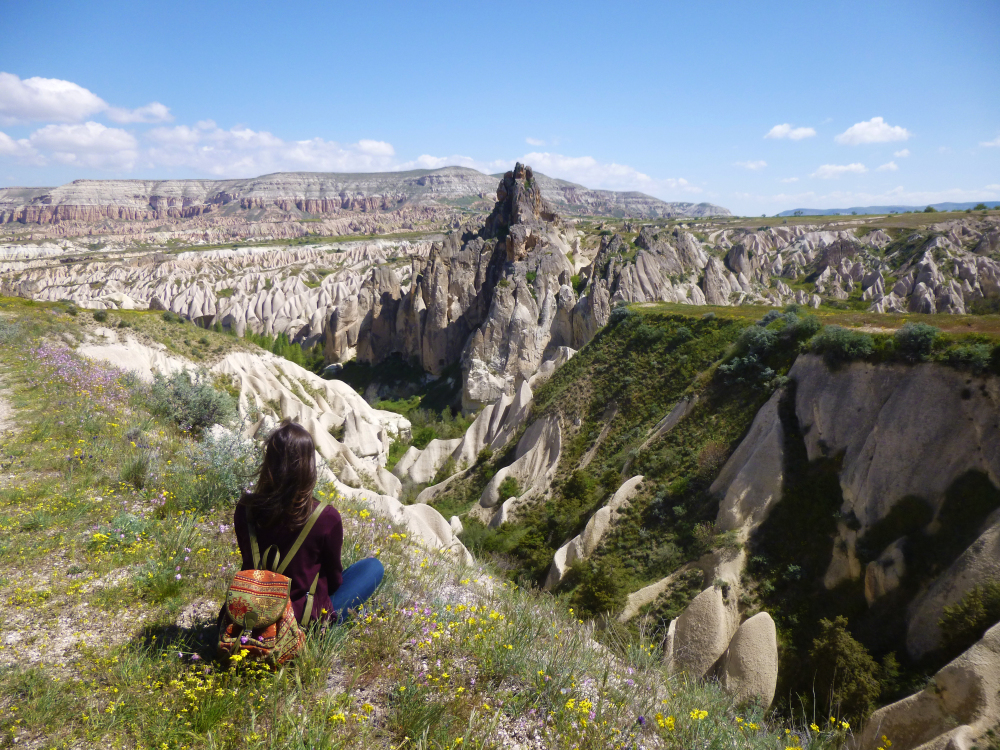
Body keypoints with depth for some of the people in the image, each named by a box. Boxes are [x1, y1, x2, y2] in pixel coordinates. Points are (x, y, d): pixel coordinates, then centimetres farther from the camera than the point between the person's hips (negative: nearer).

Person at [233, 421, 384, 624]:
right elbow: (334, 577, -9)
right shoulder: (327, 518, -26)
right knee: (373, 567, 14)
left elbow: (250, 564, 2)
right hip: (308, 618, -4)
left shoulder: (245, 509, -15)